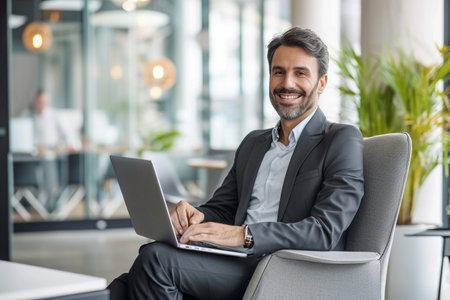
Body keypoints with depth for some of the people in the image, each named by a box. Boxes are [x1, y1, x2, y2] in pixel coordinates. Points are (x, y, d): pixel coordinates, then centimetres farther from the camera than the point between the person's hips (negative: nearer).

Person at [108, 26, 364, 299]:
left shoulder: (343, 141, 1)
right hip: (240, 263, 6)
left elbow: (325, 231, -12)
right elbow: (221, 208, 22)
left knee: (157, 257, -24)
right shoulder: (253, 143, 25)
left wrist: (244, 234, -23)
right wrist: (194, 214, -4)